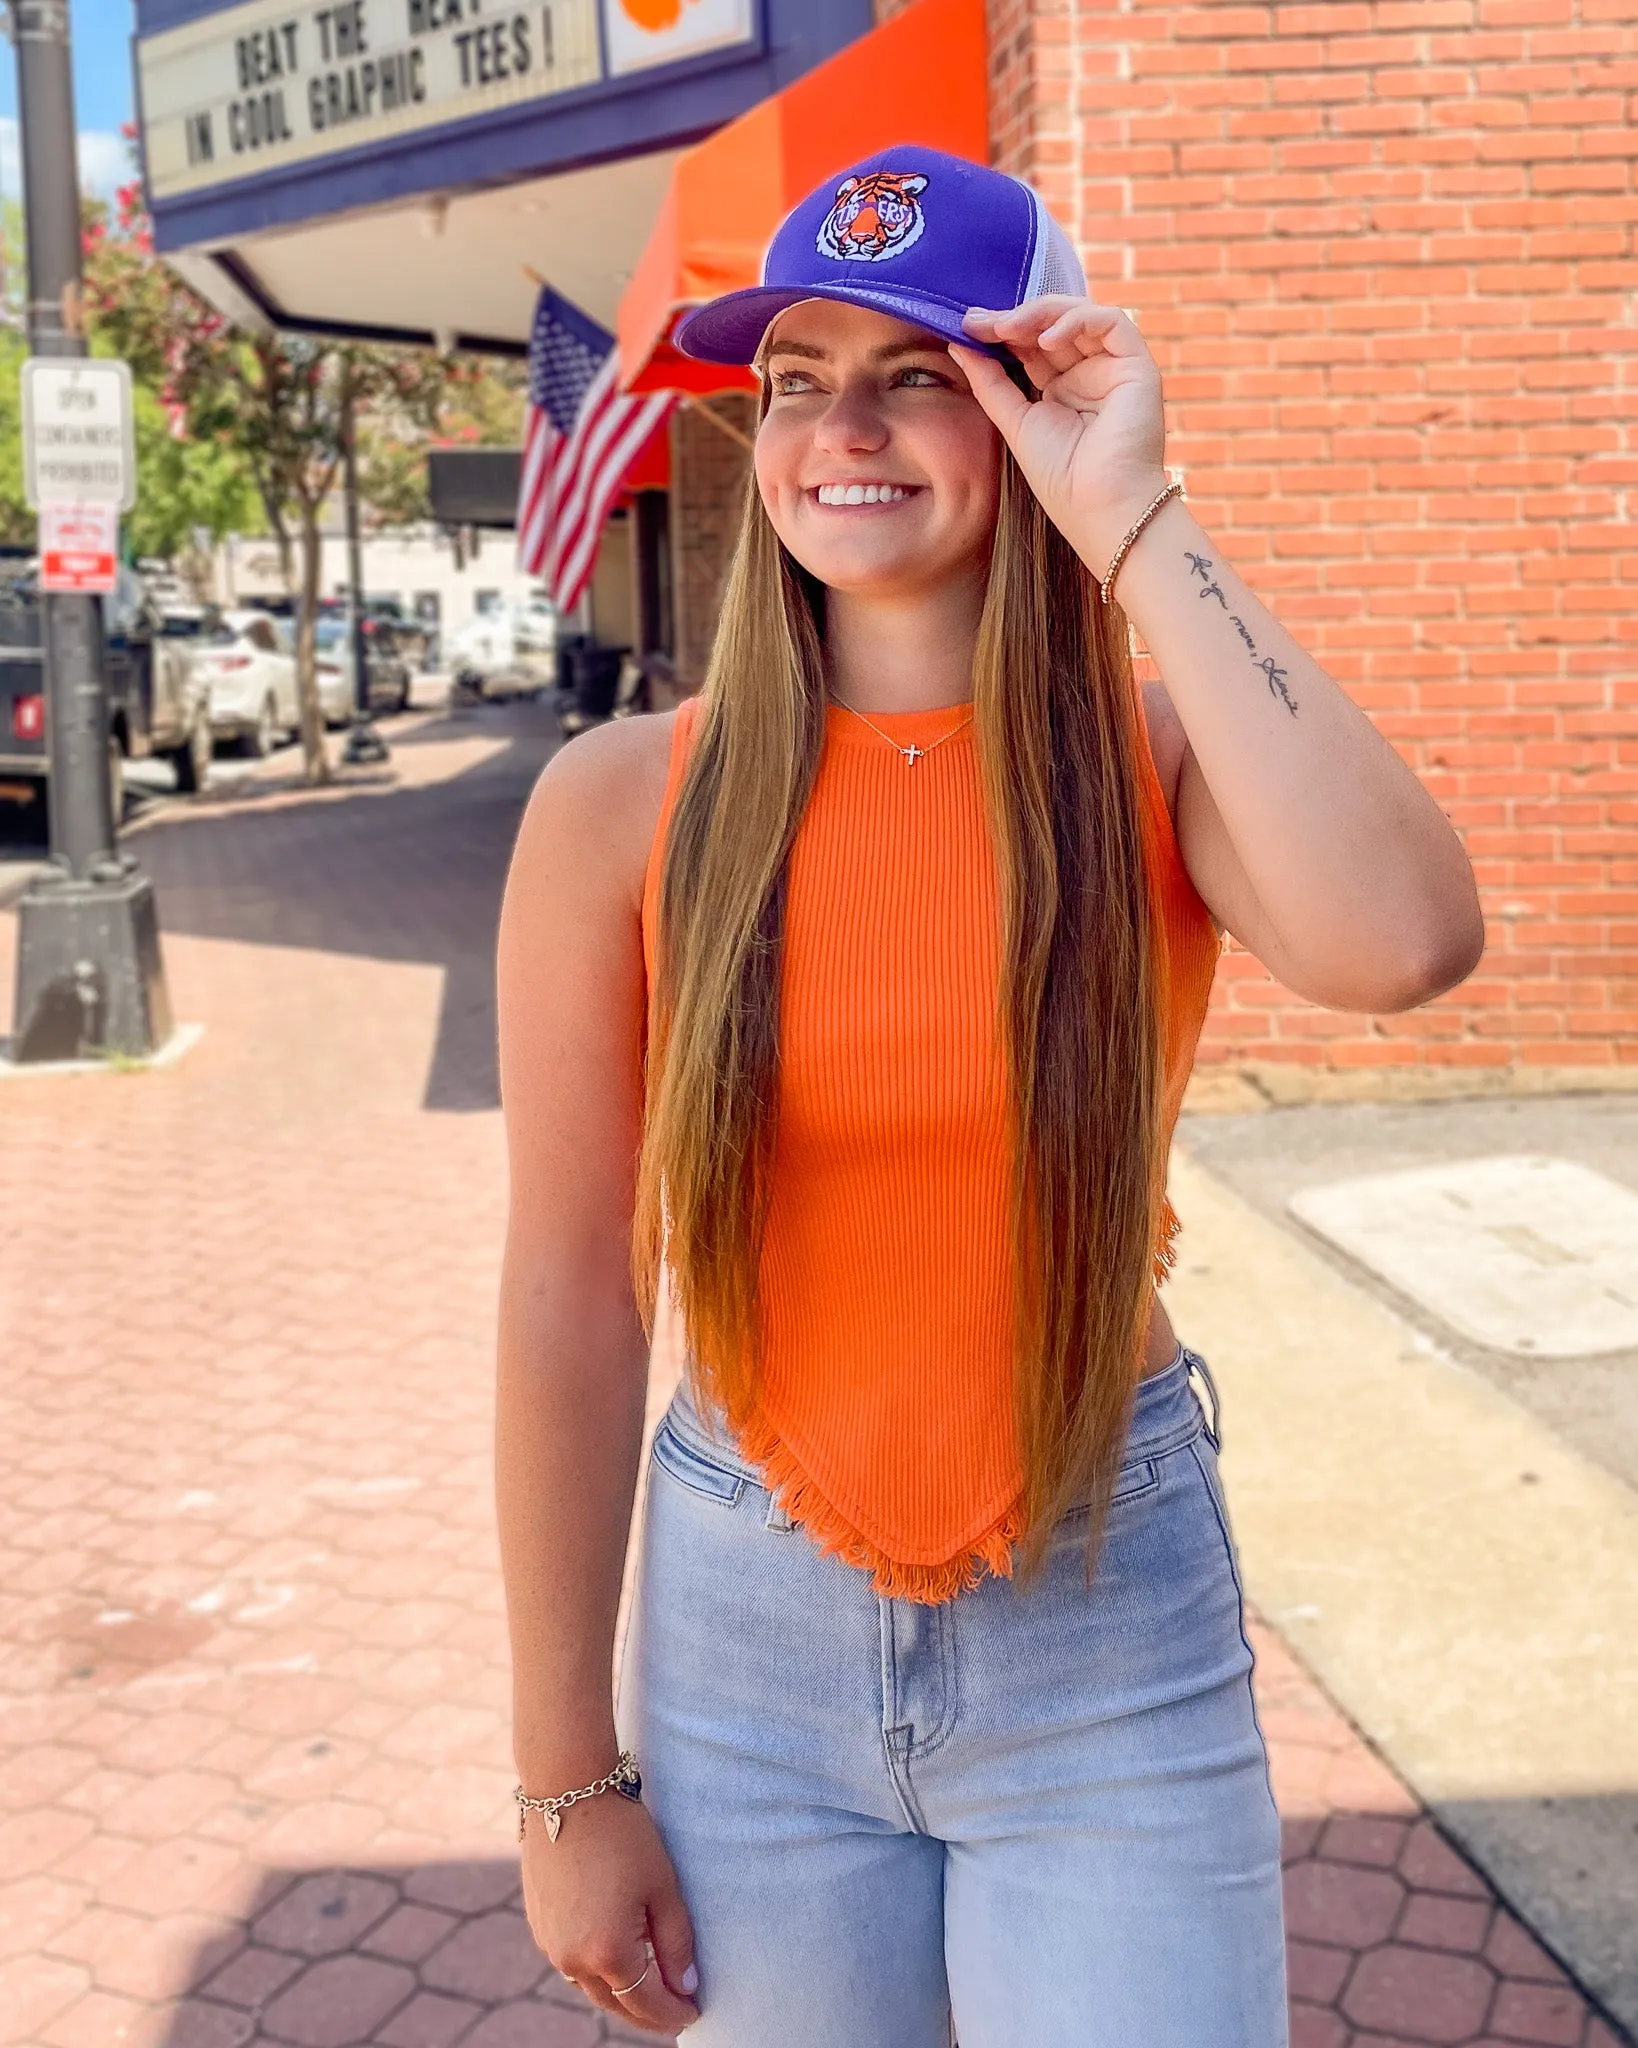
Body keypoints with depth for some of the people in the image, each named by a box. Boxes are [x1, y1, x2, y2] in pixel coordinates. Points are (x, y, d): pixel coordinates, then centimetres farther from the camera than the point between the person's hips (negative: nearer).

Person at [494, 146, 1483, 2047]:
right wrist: (570, 1782, -3)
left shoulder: (1161, 763, -8)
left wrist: (1133, 521, -24)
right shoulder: (624, 806, -10)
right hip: (747, 1625, 1)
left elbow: (1399, 942, -32)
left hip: (1118, 1632, 0)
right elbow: (569, 1304, -7)